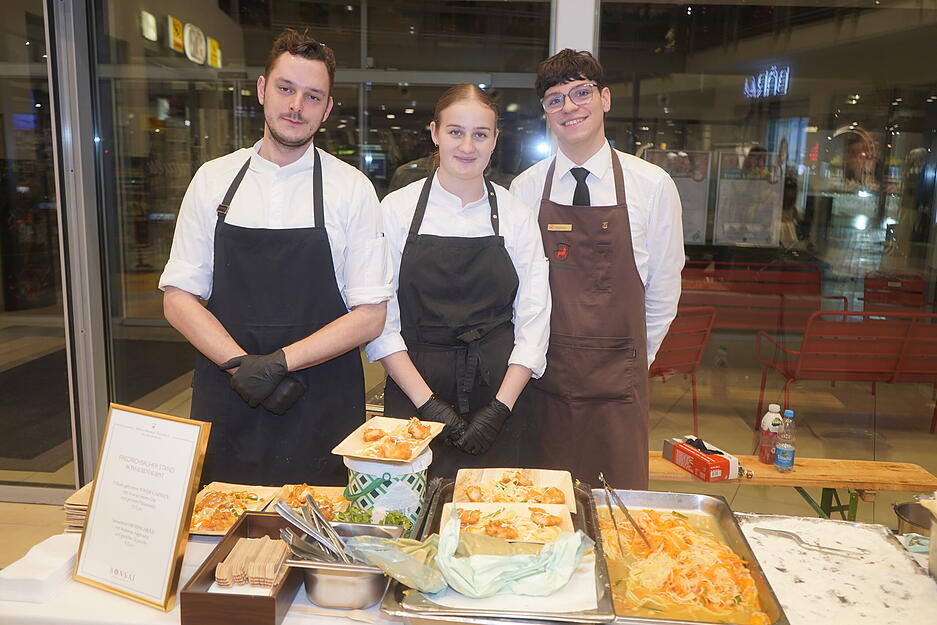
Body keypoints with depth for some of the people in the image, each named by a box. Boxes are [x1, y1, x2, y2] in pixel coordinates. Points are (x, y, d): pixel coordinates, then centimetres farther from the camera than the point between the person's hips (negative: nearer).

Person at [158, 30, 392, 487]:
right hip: (225, 406, 2)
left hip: (321, 415, -1)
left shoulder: (352, 189, -3)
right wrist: (242, 364, -12)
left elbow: (369, 316, -6)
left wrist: (279, 361, -15)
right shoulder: (213, 180, 4)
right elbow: (178, 299, 3)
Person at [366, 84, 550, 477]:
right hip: (414, 398, -1)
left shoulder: (517, 216, 3)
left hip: (499, 398, 1)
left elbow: (534, 319, 1)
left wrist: (500, 408, -9)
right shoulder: (397, 209, -1)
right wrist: (427, 402, -11)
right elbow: (379, 318, -4)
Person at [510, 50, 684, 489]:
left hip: (619, 377, -1)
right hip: (545, 377, 1)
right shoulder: (525, 189, 1)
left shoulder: (653, 186, -2)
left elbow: (664, 288, 5)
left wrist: (636, 359, 8)